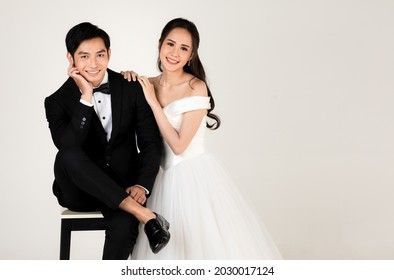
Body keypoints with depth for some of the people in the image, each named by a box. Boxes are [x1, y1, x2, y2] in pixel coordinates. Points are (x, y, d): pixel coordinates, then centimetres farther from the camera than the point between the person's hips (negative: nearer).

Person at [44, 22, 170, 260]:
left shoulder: (133, 89, -1)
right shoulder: (57, 101, -4)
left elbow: (151, 142, -1)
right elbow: (67, 149, -21)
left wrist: (142, 186, -16)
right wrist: (85, 98, -24)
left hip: (122, 186, 0)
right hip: (80, 189, 1)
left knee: (124, 227, -33)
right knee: (68, 156, -34)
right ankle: (144, 214, -31)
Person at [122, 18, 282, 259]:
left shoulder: (196, 88, -12)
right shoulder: (149, 85, 4)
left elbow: (179, 145, -16)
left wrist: (153, 102, -15)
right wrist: (127, 81, 0)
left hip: (195, 176, -5)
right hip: (166, 178, 5)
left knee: (210, 243, -1)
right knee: (172, 249, 11)